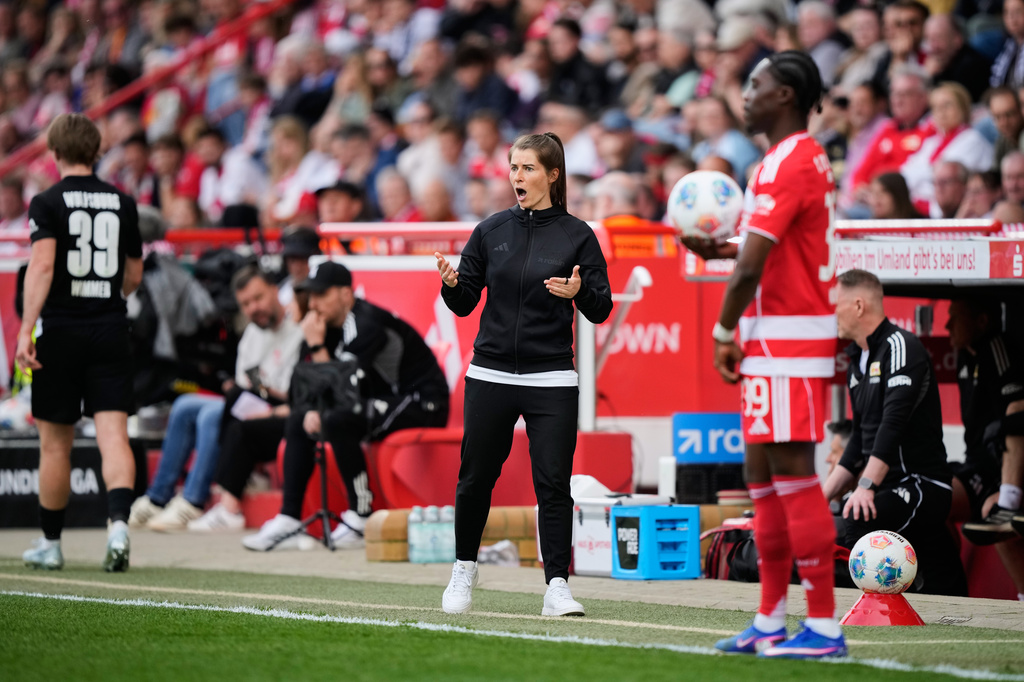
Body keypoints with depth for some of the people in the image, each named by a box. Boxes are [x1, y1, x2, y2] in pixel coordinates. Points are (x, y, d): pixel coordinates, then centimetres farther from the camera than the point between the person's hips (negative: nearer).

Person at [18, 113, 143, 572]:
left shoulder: (48, 202, -4)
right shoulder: (122, 203, 8)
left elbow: (42, 263, -18)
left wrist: (26, 329, -20)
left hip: (60, 331, -2)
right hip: (111, 330, 2)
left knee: (55, 443, 8)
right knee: (113, 434, -4)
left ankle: (50, 543, 19)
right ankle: (119, 524, -27)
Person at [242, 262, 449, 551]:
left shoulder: (366, 327, -24)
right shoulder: (331, 324, 4)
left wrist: (316, 345, -22)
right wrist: (312, 408, -10)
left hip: (422, 405, -10)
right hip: (383, 401, 10)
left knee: (338, 421, -32)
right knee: (298, 420, 8)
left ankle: (362, 519, -22)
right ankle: (288, 521, 2)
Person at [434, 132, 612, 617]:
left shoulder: (576, 235, 1)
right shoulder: (491, 231, 6)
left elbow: (601, 310, 1)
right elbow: (465, 304, 9)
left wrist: (579, 292, -20)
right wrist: (452, 285, -12)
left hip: (551, 381, -2)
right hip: (490, 376, 2)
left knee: (553, 482, -6)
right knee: (475, 477, 8)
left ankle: (557, 586, -3)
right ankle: (464, 570, 28)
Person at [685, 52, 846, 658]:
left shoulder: (789, 164, -16)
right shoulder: (805, 159, 17)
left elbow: (751, 267, -19)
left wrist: (725, 331, -9)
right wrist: (720, 250, 12)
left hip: (788, 340, -10)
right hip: (774, 342, 10)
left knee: (792, 473, -10)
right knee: (763, 474, 12)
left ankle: (824, 624, -10)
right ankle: (771, 620, 17)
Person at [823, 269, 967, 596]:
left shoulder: (902, 347, -10)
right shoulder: (858, 360, 20)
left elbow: (894, 422, -21)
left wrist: (866, 486, -29)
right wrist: (824, 494, 18)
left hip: (920, 484, -10)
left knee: (858, 524, -31)